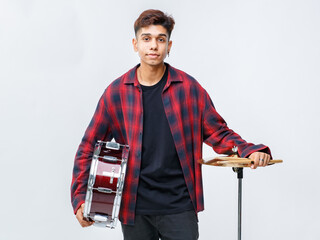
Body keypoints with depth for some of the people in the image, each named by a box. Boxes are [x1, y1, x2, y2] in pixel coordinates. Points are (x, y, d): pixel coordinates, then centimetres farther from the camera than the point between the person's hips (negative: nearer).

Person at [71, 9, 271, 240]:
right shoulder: (116, 92, 0)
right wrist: (80, 199, -4)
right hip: (134, 208, 1)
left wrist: (250, 151, -13)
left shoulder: (188, 87, 0)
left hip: (179, 206, 0)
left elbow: (217, 132, 5)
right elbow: (89, 147, 4)